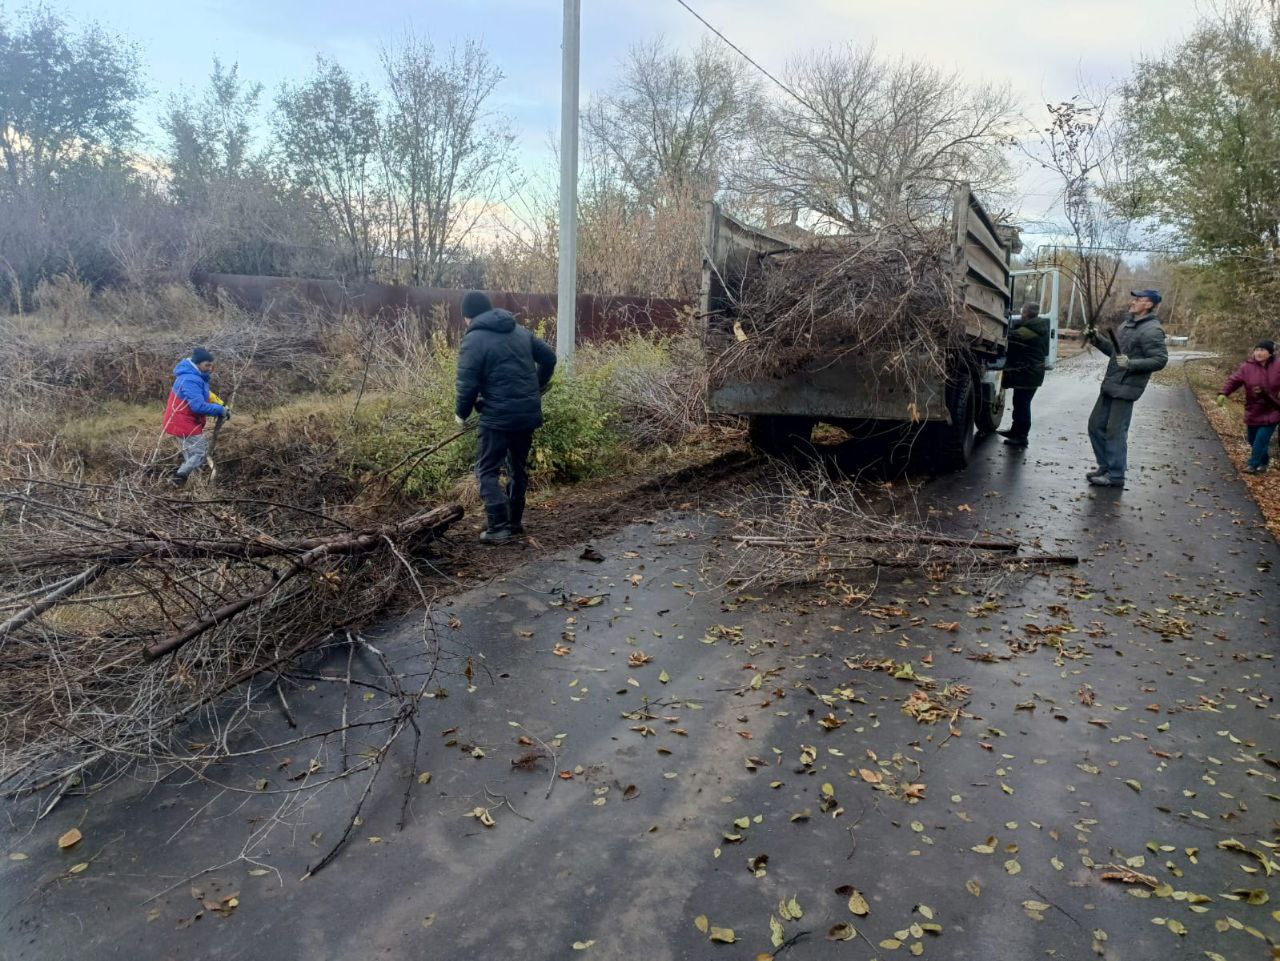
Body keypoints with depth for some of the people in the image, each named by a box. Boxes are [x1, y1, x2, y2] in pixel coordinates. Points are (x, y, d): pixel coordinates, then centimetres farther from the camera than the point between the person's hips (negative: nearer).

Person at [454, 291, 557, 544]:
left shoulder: (473, 340, -9)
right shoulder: (519, 331, 12)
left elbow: (468, 385, -14)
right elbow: (549, 357, 17)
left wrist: (461, 413, 3)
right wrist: (537, 388, 29)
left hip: (498, 416, -7)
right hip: (528, 413, 7)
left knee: (487, 471, 3)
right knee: (518, 467, 19)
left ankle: (498, 527, -4)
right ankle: (515, 521, 27)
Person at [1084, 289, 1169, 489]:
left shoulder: (1152, 330, -13)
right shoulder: (1127, 324, 14)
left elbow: (1160, 360, -18)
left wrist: (1131, 364, -25)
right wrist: (1097, 339, 10)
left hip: (1125, 388, -9)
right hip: (1110, 385, 9)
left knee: (1115, 432, -5)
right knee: (1096, 425, 14)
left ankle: (1115, 475, 5)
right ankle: (1105, 466, 27)